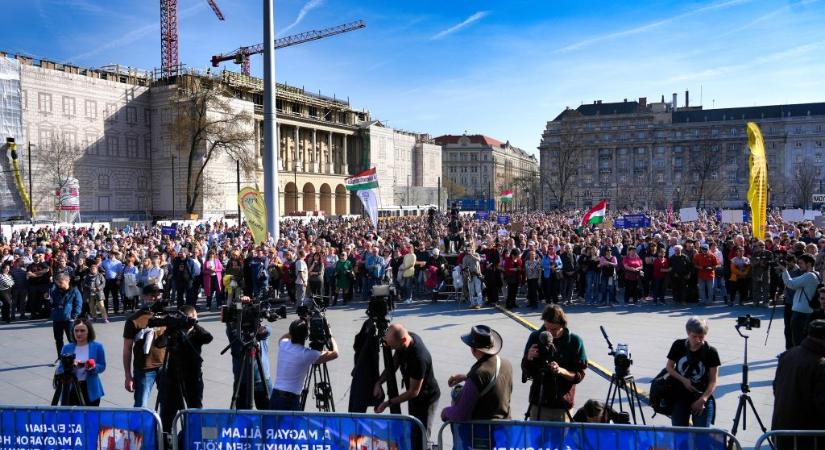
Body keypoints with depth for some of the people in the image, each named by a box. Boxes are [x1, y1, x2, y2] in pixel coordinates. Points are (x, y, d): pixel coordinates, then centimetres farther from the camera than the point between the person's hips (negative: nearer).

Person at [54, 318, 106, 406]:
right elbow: (60, 370, 2)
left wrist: (93, 367, -20)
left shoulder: (97, 347, -4)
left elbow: (102, 366, 1)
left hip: (90, 390, -1)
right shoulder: (67, 348, 2)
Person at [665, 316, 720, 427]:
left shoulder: (711, 352, -9)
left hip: (702, 399, -2)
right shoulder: (678, 346, -4)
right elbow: (669, 367, 5)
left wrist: (703, 399, -17)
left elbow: (713, 380, -7)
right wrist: (683, 379, -12)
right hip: (679, 398, 2)